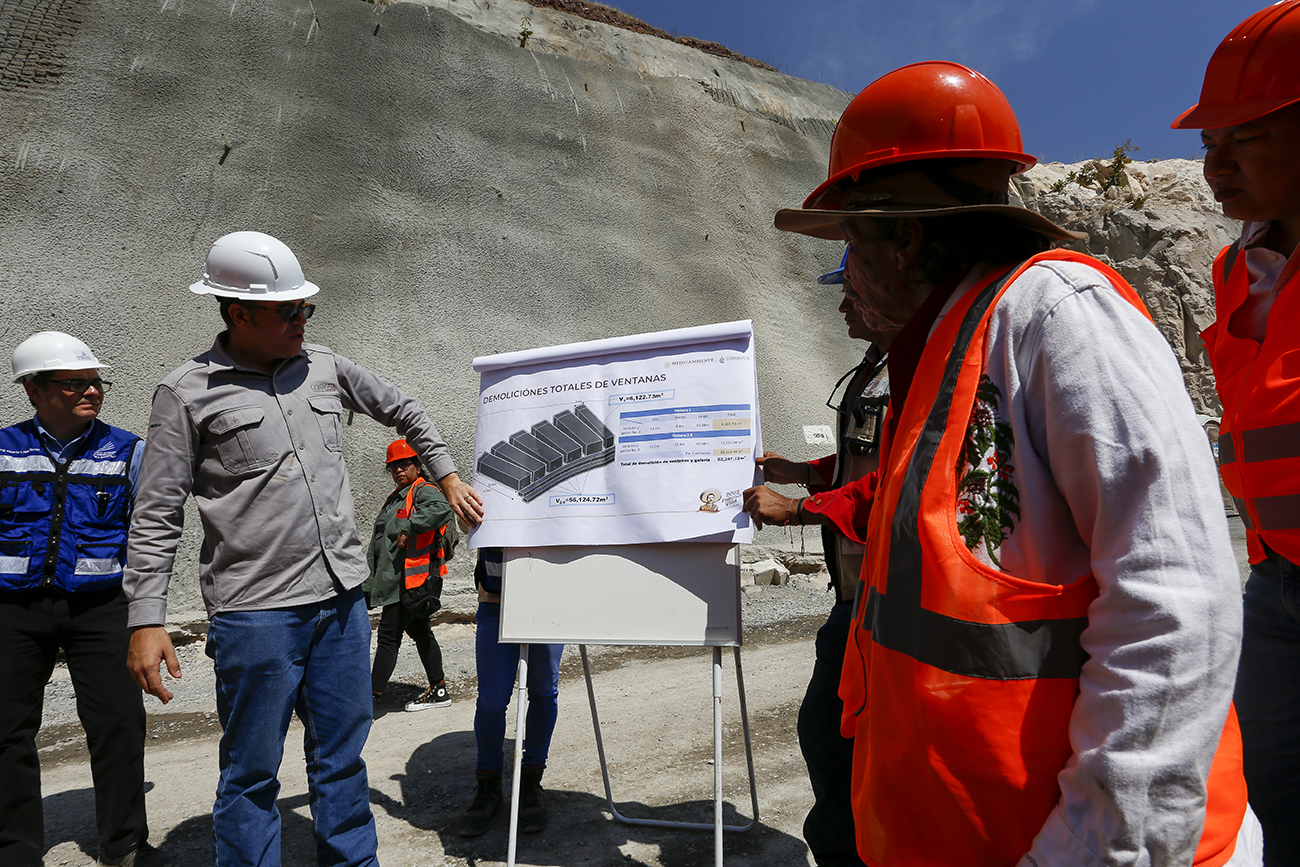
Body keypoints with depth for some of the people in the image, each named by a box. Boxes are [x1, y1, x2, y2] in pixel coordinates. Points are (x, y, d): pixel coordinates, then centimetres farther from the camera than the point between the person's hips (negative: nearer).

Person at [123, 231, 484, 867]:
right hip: (256, 612, -4)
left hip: (343, 598, 4)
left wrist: (447, 477, 20)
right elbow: (155, 518, -3)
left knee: (342, 755, 16)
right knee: (252, 772, 8)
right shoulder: (187, 393, -3)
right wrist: (146, 622, -8)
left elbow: (403, 411, 23)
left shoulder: (324, 367, 8)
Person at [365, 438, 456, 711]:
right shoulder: (394, 499, 21)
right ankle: (439, 691, 24)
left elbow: (442, 509, -34)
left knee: (388, 636, -7)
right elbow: (376, 546, 23)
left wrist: (409, 527, -30)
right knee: (420, 633, 14)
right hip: (395, 580, 10)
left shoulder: (424, 491, -8)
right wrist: (368, 585, 19)